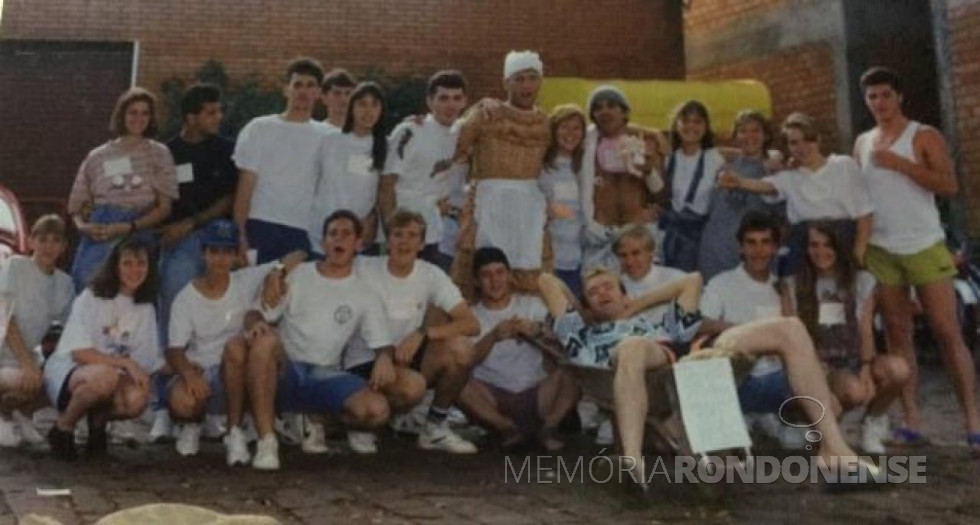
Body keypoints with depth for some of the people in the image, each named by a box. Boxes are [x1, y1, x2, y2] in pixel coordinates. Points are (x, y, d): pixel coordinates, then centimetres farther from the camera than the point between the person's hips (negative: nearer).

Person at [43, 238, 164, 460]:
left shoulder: (146, 309, 9)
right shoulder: (91, 298, -7)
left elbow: (148, 360, 6)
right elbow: (78, 352, -15)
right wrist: (126, 362, -23)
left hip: (110, 375, 3)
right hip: (66, 371, -3)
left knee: (137, 398, -32)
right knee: (105, 375, -39)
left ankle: (98, 418, 2)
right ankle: (63, 428, -12)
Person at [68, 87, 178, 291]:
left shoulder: (158, 154, 10)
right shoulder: (97, 157, 15)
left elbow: (164, 208, 3)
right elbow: (77, 207, 17)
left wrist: (129, 227, -12)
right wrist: (83, 226, -6)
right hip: (97, 239, 2)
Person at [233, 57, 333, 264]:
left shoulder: (326, 136, 9)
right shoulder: (259, 129, 5)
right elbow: (246, 185, 2)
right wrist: (241, 235, -5)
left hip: (307, 232, 2)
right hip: (263, 230, -1)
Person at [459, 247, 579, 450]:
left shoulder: (533, 304, 13)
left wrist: (538, 332, -19)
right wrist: (492, 337, -22)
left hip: (536, 394, 1)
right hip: (494, 398, 0)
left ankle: (547, 427, -20)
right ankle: (507, 427, -24)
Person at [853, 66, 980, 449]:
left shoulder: (924, 136, -3)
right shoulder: (862, 143, 12)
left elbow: (949, 186, -13)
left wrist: (901, 163, -20)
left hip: (925, 246, -4)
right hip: (881, 251, 4)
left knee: (948, 332, -7)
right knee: (897, 334, 4)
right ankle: (912, 421, 8)